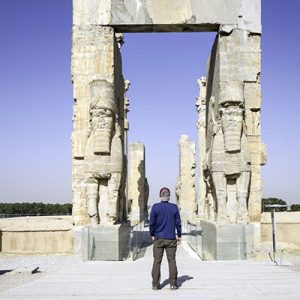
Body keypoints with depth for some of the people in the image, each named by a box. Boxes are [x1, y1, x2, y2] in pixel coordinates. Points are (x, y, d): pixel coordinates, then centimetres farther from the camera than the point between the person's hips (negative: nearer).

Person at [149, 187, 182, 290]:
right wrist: (179, 236, 12)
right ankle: (173, 284, 7)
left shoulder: (155, 207, -5)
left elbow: (152, 223, -3)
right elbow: (178, 223, 1)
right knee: (172, 261, 6)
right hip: (171, 239, 1)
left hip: (158, 239, 0)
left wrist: (152, 235, 10)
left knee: (157, 261, 4)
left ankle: (155, 284, 5)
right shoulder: (174, 207, -2)